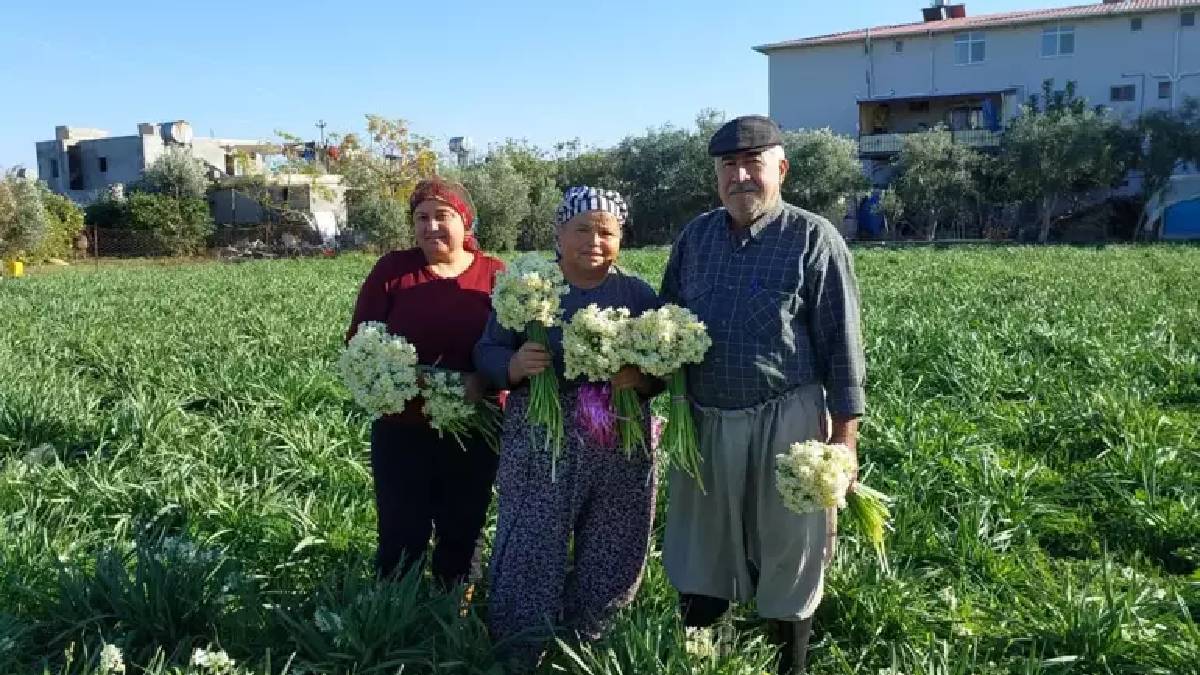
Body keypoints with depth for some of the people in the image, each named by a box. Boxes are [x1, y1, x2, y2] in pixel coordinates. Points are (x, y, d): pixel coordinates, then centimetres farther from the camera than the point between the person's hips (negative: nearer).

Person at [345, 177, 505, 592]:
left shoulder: (495, 276, -1)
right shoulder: (391, 270, 0)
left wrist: (482, 379, -21)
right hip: (402, 428, 0)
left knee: (463, 531, 15)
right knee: (401, 532, 6)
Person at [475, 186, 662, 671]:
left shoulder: (639, 294, 7)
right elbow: (486, 353, -1)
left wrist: (638, 378, -18)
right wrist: (515, 364, -23)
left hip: (623, 451, 3)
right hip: (540, 449, -2)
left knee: (613, 561, 11)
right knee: (529, 558, 0)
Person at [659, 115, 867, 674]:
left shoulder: (813, 238, -6)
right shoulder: (694, 236, 8)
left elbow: (840, 341, -7)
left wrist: (844, 432, -9)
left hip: (785, 421, -4)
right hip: (704, 421, 5)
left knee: (787, 555, 9)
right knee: (701, 550, 16)